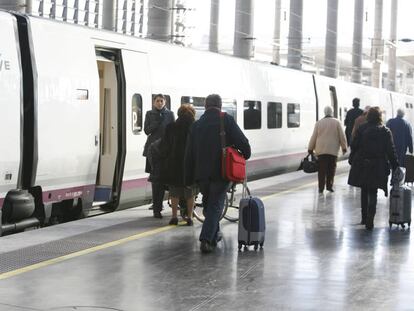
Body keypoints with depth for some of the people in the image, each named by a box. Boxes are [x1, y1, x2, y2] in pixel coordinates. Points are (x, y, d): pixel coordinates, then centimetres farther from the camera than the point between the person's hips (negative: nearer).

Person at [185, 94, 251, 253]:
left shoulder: (196, 125, 9)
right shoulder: (227, 121, -3)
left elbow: (189, 154, 10)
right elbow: (243, 143, -8)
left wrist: (188, 178, 15)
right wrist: (245, 156, 14)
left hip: (201, 174, 4)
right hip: (221, 173, -4)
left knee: (208, 204, 21)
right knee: (215, 206, -1)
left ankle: (214, 235, 31)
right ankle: (206, 239, -13)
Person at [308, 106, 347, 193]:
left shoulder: (319, 123, 5)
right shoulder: (337, 122, 1)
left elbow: (313, 137, 7)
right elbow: (342, 136, 1)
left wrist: (310, 148, 15)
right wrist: (344, 147, 11)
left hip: (321, 150, 1)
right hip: (333, 150, -1)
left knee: (322, 170, 2)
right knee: (331, 169, 6)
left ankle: (321, 188, -2)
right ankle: (329, 186, 4)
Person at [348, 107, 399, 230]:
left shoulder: (361, 129, -4)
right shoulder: (385, 132, -5)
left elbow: (354, 146, -1)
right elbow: (390, 151, -4)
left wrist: (351, 160, 11)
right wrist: (395, 166, 4)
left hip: (361, 165, 1)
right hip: (378, 167, -1)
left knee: (364, 192, 17)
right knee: (372, 194, 3)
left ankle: (364, 218, 24)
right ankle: (369, 220, -9)